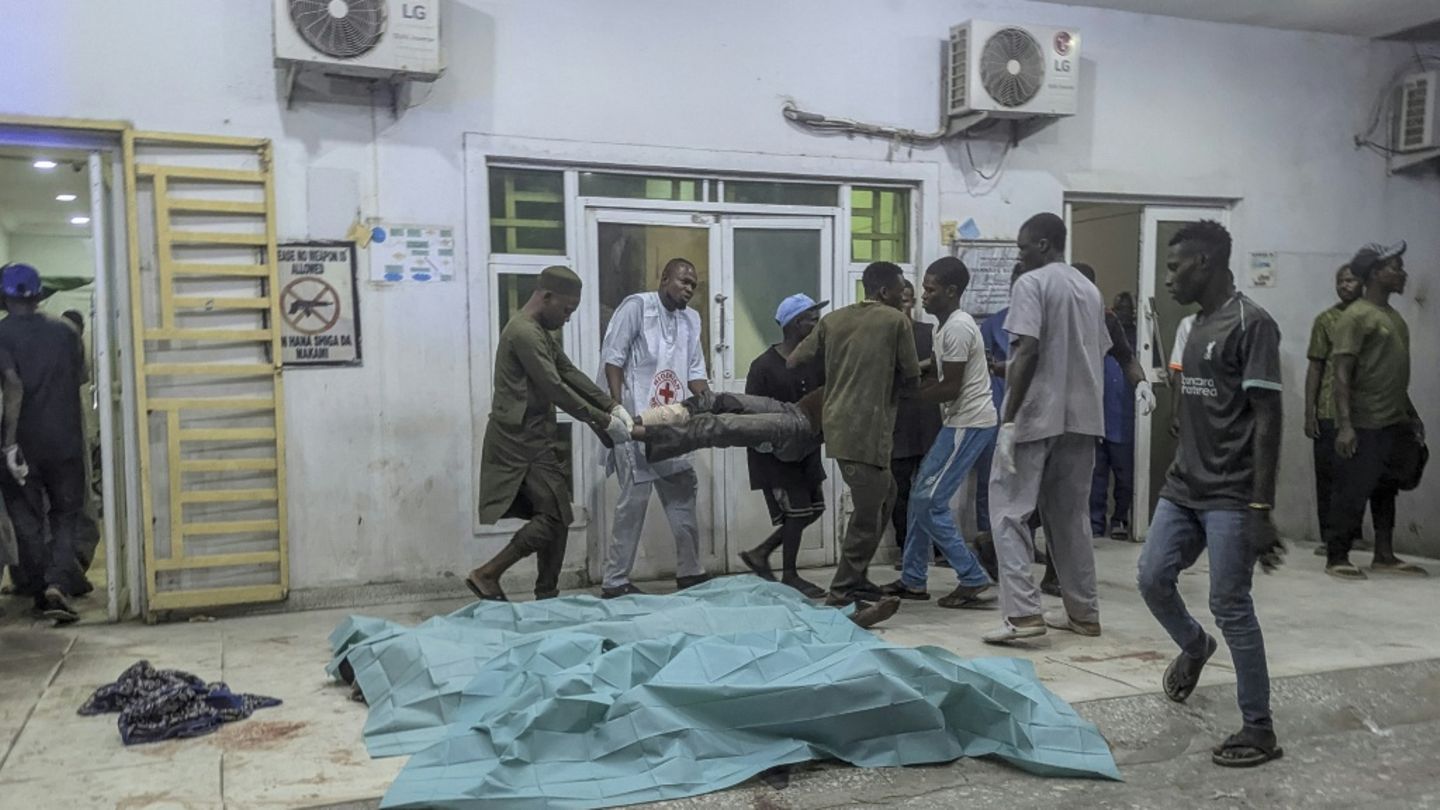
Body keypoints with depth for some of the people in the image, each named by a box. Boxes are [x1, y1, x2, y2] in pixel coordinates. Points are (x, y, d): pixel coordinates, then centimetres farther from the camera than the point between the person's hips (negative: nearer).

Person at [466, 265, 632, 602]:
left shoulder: (541, 332, 17)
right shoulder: (524, 332, -17)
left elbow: (571, 373, 14)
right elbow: (555, 388, -21)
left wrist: (612, 406, 3)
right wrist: (601, 421, -16)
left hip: (532, 438, 10)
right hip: (521, 441, -10)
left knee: (556, 515, 10)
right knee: (554, 515, -10)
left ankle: (547, 596, 15)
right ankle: (486, 574, -3)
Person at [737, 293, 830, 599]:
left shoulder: (816, 361, 2)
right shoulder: (764, 366, -16)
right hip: (774, 451, -7)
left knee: (814, 507, 9)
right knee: (796, 510, -6)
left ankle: (760, 553, 23)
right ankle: (789, 575, 12)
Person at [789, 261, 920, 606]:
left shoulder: (832, 319, 12)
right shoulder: (896, 321, -2)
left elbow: (794, 362, 10)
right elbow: (911, 376, 1)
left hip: (837, 426, 7)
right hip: (868, 430, -7)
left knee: (883, 495, 23)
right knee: (867, 514, 1)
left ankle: (856, 577, 26)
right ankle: (842, 592, 3)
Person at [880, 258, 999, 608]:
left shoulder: (957, 327, -17)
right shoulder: (954, 324, 15)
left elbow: (951, 388, -19)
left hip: (969, 423, -10)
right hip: (962, 421, 10)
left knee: (930, 503, -9)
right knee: (922, 498, 12)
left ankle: (974, 582, -4)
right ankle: (912, 580, 20)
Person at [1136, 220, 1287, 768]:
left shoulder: (1252, 324, -12)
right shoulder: (1196, 326, 13)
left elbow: (1267, 419, -17)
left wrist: (1261, 509, -20)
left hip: (1231, 497, -8)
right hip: (1183, 487, 8)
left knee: (1230, 606, -4)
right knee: (1153, 578, 7)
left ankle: (1259, 730, 9)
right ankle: (1194, 647, 37)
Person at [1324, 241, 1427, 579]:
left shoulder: (1393, 315, 15)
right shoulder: (1356, 317, -12)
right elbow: (1342, 374, -17)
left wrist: (1412, 414, 22)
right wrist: (1345, 424, -23)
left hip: (1394, 423, 9)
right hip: (1363, 425, -9)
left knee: (1386, 490, 14)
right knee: (1352, 492, -2)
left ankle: (1384, 555, 24)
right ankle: (1336, 558, 7)